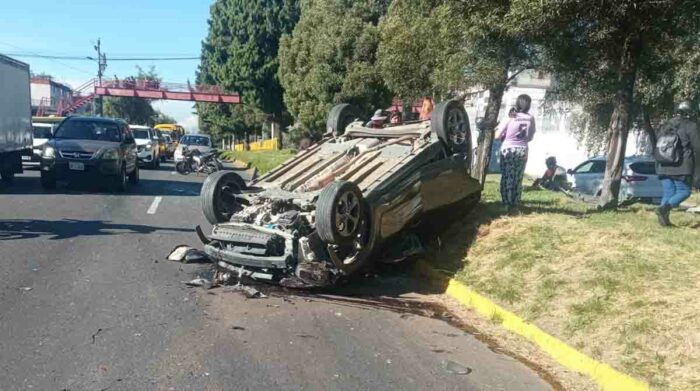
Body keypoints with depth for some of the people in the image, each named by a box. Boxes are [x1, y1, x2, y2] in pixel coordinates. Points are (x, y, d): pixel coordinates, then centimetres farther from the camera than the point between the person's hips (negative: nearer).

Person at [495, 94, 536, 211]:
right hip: (522, 150, 3)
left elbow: (497, 135, -8)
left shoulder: (510, 117, -9)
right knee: (518, 178, 10)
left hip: (508, 149, -3)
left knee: (507, 177, 2)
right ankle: (515, 204, 13)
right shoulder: (530, 118, -1)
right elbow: (530, 137, 9)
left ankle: (507, 203, 0)